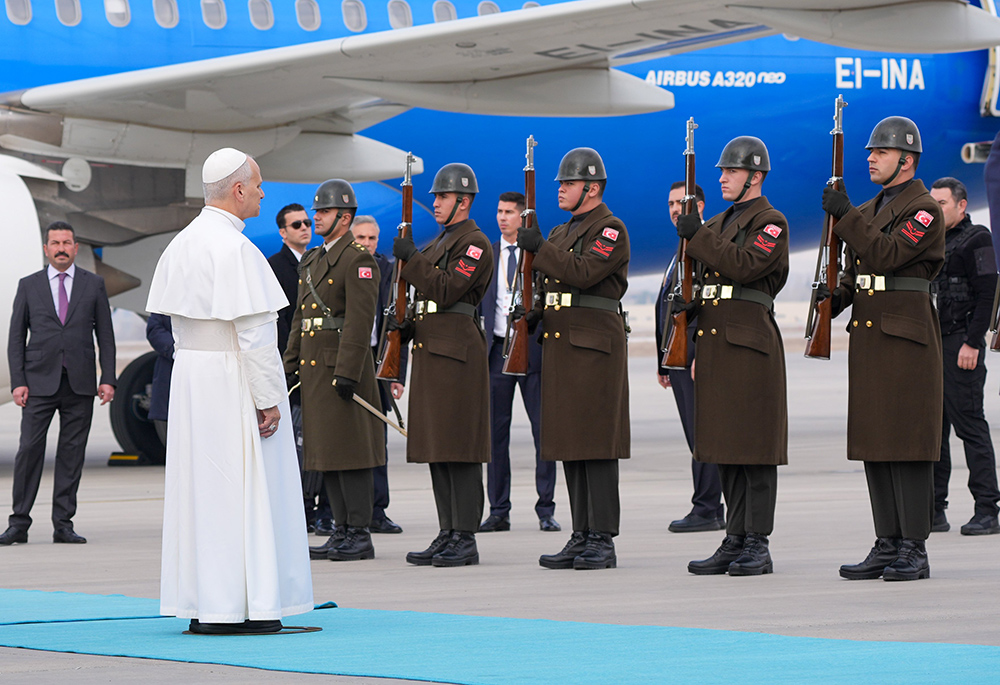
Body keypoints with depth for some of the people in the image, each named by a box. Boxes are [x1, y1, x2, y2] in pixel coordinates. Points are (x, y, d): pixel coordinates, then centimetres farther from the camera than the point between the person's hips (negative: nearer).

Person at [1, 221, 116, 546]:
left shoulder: (93, 285, 9)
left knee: (72, 453, 1)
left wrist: (108, 379, 0)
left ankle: (63, 524, 6)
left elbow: (105, 335, 9)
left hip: (80, 385, 1)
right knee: (29, 449, -7)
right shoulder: (29, 286, 8)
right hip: (40, 382, -1)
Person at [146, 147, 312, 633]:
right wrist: (269, 400, -16)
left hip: (189, 374, 8)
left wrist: (195, 361, 16)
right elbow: (254, 334, -20)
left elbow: (177, 321, 12)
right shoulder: (236, 251, -18)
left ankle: (201, 604, 13)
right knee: (242, 487, -3)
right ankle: (236, 606, -2)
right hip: (232, 380, -8)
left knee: (199, 487, 11)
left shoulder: (181, 246, 8)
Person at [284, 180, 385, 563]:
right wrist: (291, 366, 16)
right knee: (325, 450, 9)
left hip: (342, 368, -9)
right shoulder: (312, 261, 19)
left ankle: (360, 536, -5)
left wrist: (348, 372, -22)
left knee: (349, 451, -8)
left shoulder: (358, 261, -9)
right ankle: (342, 533, 14)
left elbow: (360, 320, -16)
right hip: (313, 367, 9)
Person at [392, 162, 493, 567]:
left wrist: (411, 259, -15)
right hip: (430, 351, 10)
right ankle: (448, 536, 13)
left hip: (457, 352, -10)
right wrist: (408, 326, 10)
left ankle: (465, 540, -8)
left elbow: (447, 290, -19)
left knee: (459, 449, -9)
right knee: (436, 449, 9)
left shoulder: (475, 244, -8)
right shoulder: (439, 243, 21)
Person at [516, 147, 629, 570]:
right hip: (559, 345, 9)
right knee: (570, 444, 9)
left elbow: (585, 273, -21)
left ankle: (602, 541, -8)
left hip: (594, 347, -9)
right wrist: (535, 313, 6)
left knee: (597, 443, -9)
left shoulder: (611, 229, -7)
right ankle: (581, 537, 13)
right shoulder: (561, 233, 20)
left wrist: (539, 248, -16)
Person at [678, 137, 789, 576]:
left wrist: (697, 236, -16)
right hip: (715, 345, 8)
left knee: (754, 445, -7)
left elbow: (745, 265, -22)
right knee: (725, 446, 8)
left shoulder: (771, 222, -5)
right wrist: (699, 352, 20)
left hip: (751, 343, -8)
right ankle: (735, 541, 11)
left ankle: (758, 546, -6)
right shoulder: (718, 224, 20)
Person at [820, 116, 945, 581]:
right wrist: (836, 298, 4)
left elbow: (885, 254, -20)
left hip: (906, 338, -9)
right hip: (867, 335, 9)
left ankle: (914, 551, -6)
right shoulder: (870, 210, 19)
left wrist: (845, 215, -19)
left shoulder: (924, 210, -8)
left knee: (908, 441, -8)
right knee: (874, 441, 8)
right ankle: (888, 546, 13)